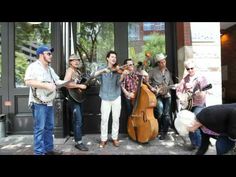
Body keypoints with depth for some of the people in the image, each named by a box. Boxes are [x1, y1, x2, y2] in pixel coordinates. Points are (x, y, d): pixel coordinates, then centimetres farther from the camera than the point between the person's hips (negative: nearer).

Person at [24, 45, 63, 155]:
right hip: (38, 102, -9)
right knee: (39, 128, -2)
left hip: (49, 102, 9)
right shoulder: (34, 66, -10)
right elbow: (28, 82, -23)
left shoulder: (50, 69, 17)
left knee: (49, 127, 14)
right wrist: (46, 85, -25)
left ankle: (49, 149, 26)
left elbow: (58, 81, 20)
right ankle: (39, 152, 10)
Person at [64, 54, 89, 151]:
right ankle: (78, 142, -3)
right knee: (78, 120, -10)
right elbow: (66, 84, -24)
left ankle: (76, 134, 34)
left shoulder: (78, 71, 16)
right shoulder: (70, 70, -10)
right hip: (73, 97, -9)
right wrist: (79, 86, -24)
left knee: (77, 119, 18)